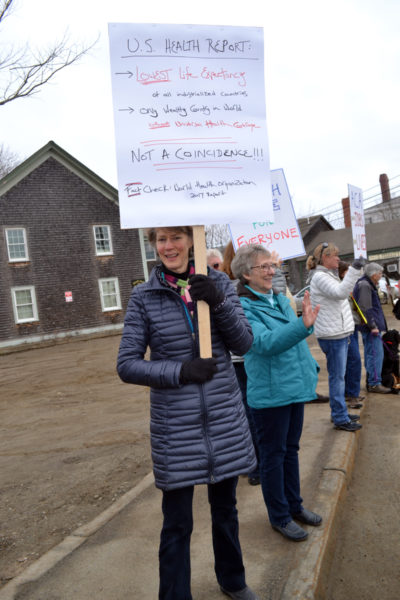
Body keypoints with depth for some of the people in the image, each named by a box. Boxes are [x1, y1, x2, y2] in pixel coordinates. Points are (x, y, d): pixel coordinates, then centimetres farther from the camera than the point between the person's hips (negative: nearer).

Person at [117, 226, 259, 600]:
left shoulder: (218, 283, 0)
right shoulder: (143, 297, -6)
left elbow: (243, 344, -4)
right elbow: (127, 365, -6)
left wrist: (219, 303, -20)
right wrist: (180, 371, -20)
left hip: (225, 418, 3)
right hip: (175, 424, -3)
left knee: (225, 509, 22)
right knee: (177, 524, 9)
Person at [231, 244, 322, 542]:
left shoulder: (281, 299, 10)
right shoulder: (242, 306, -16)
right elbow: (264, 342, -31)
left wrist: (311, 368, 17)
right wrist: (303, 325, -40)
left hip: (295, 387, 8)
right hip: (269, 393, -8)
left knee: (291, 449, 21)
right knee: (273, 454, 8)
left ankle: (294, 504, 38)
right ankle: (279, 516, 25)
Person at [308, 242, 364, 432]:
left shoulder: (329, 275, 18)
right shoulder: (319, 277, -15)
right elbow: (341, 292, -28)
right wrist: (354, 269, -29)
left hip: (339, 333, 10)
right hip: (331, 335, -10)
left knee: (338, 375, 16)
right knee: (337, 376, -3)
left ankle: (340, 412, 27)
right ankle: (340, 419, 5)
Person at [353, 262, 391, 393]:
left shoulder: (368, 285, 20)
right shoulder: (364, 285, -14)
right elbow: (365, 308, -21)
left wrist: (376, 325, 23)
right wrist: (373, 326, -21)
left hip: (371, 327, 11)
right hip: (371, 327, -11)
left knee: (370, 354, 14)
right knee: (376, 354, -9)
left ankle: (371, 381, 20)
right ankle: (374, 384, -7)